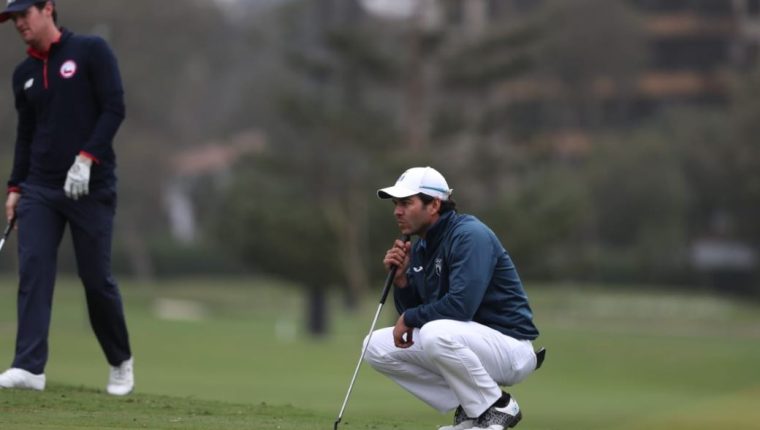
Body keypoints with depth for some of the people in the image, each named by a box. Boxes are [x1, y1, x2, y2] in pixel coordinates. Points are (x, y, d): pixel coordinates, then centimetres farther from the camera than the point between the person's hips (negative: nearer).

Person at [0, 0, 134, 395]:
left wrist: (86, 158, -19)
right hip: (39, 189, 5)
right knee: (33, 270, -9)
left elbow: (114, 108, -10)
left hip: (91, 187, -5)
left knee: (96, 277, 0)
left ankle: (121, 362, 20)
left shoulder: (91, 51, -4)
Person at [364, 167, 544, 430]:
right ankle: (469, 408, 5)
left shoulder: (470, 235, -18)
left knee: (436, 334, -36)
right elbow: (410, 312, 14)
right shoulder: (420, 248, 10)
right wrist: (401, 279, -5)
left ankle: (497, 408, -13)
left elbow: (461, 305, -30)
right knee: (376, 347, 2)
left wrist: (410, 318, -16)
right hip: (467, 342, 9)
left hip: (511, 344, -9)